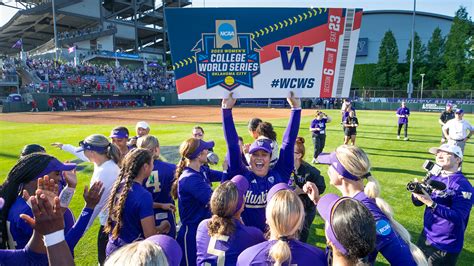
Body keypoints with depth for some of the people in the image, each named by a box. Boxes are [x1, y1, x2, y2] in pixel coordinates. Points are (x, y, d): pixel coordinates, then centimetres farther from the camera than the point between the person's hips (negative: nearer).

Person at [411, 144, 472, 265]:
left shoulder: (463, 185, -19)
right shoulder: (434, 178, 2)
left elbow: (458, 217, -27)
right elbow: (417, 202, 5)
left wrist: (431, 203, -35)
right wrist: (417, 191, -17)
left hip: (445, 246, -6)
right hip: (425, 237, 6)